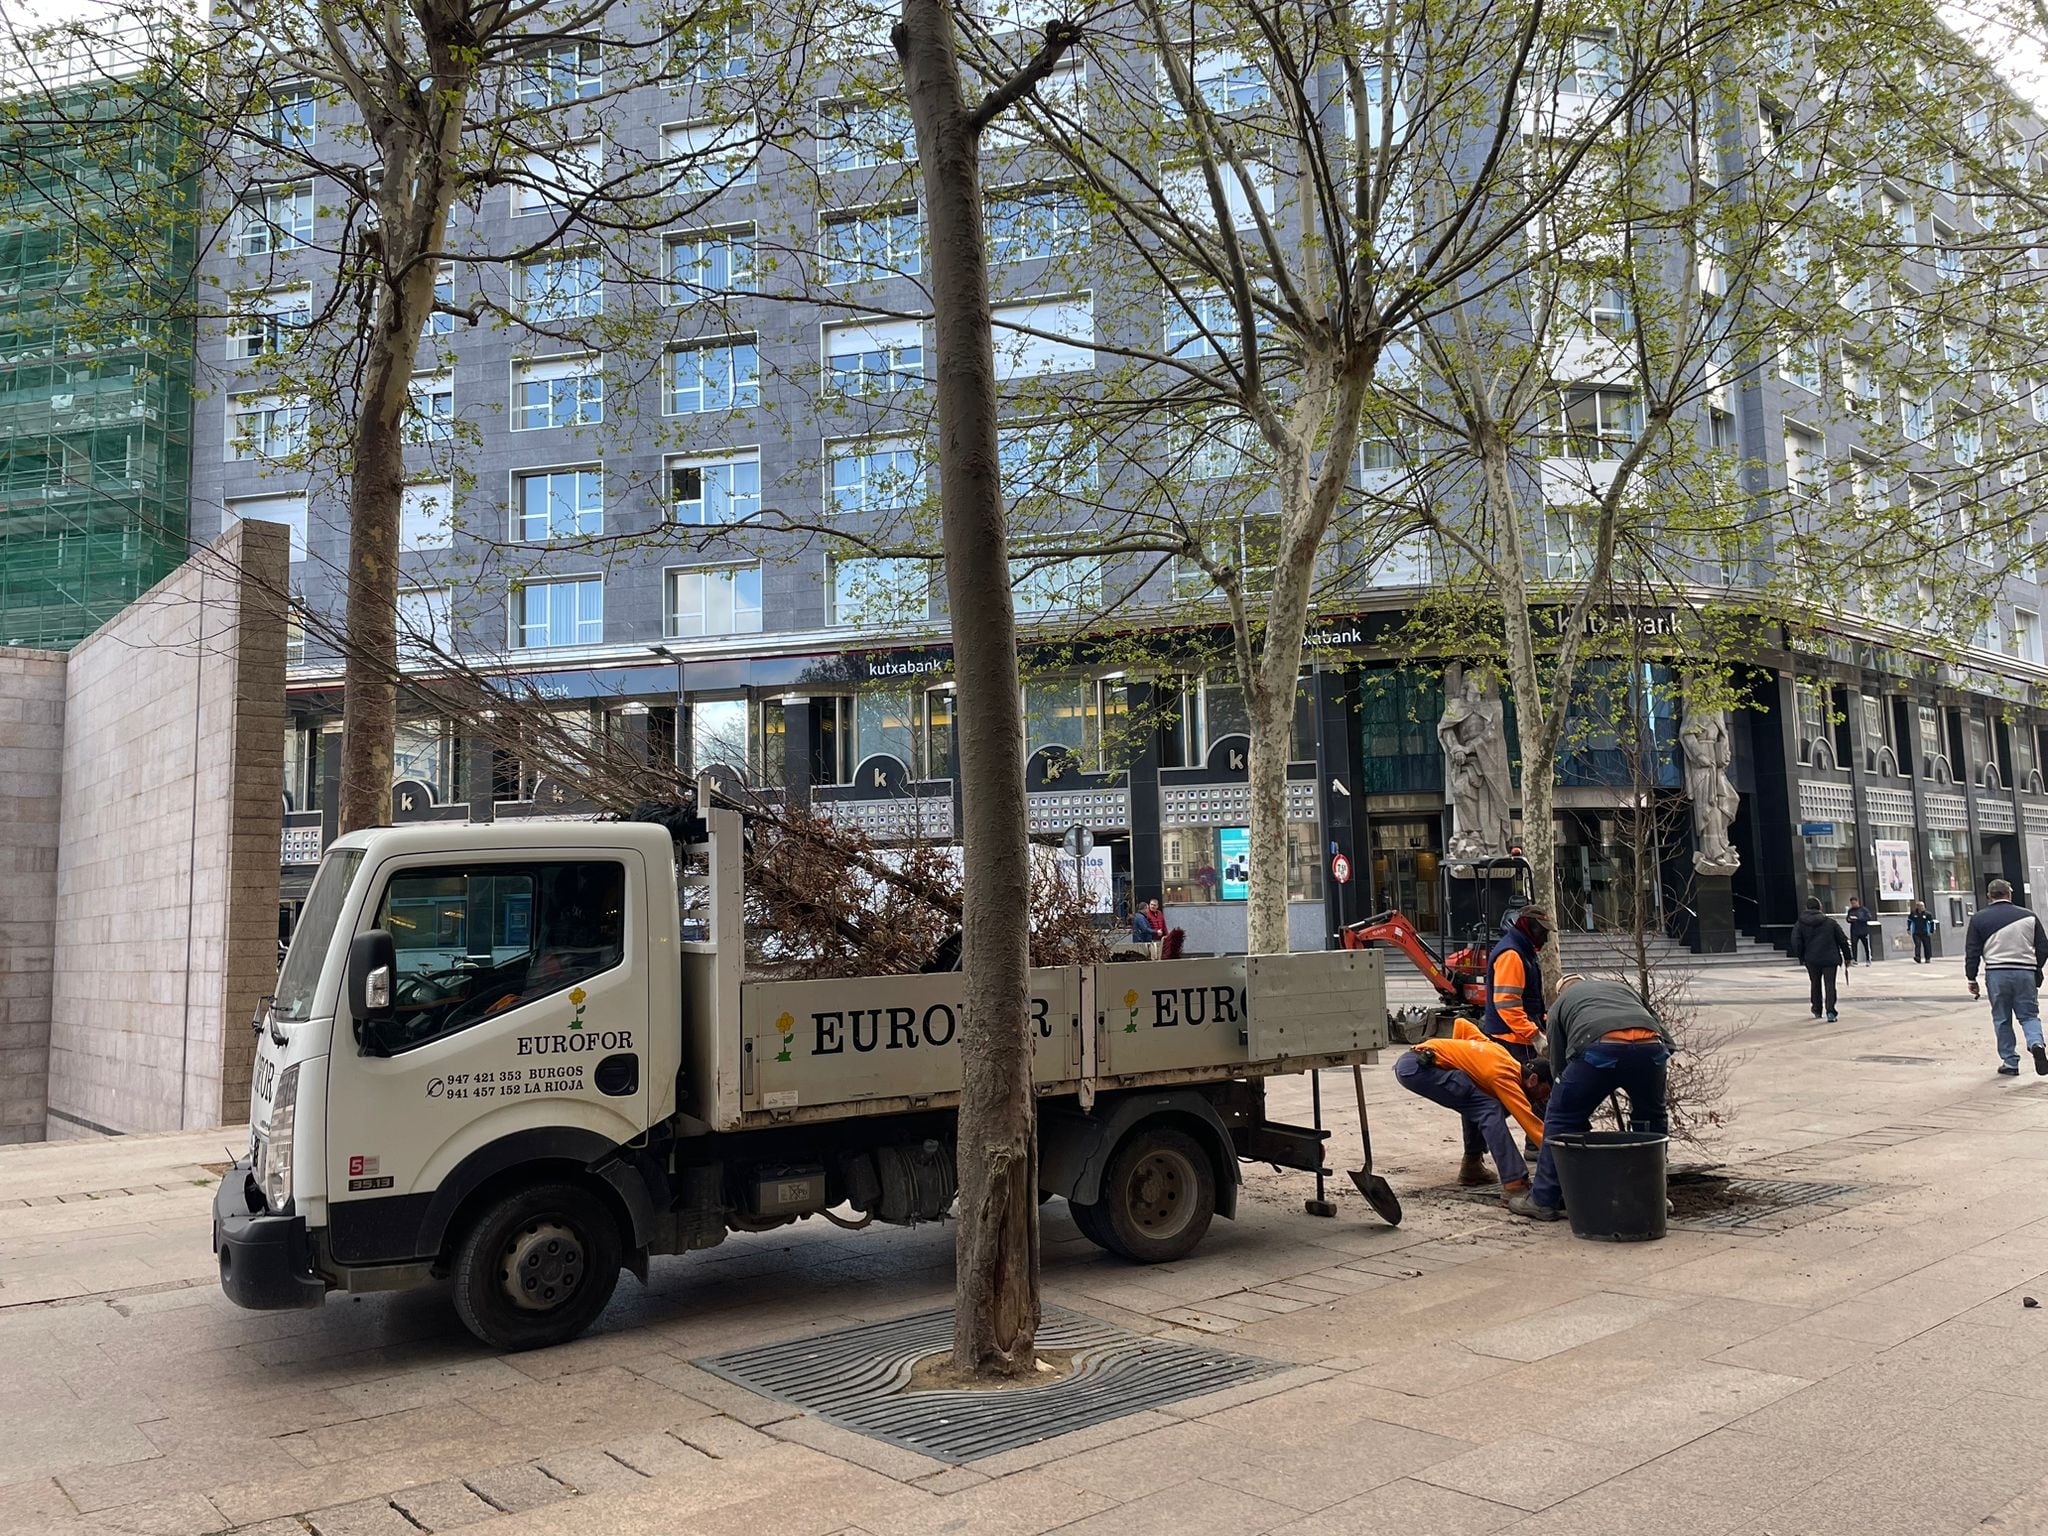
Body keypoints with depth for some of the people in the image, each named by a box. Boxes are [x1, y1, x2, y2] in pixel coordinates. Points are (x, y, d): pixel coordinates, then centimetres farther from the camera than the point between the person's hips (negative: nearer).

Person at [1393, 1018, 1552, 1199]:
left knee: (1474, 1104, 17)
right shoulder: (1506, 1078, -9)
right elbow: (1533, 1125, -10)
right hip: (1417, 1066, -9)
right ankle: (1515, 1182, -18)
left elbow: (1462, 1024, 24)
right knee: (1488, 1108, -12)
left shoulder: (1499, 1051, 15)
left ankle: (1471, 1166, 20)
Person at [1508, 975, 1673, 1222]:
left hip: (1598, 1047, -3)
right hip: (1650, 1046, 3)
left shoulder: (1560, 1004, 34)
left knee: (1561, 1118, 13)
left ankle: (1543, 1200, 15)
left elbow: (1558, 1063, 31)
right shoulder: (1622, 988, 41)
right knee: (1651, 1118, 28)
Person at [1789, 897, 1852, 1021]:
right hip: (1830, 959, -1)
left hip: (1811, 960, 1)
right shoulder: (1830, 922, 0)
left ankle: (1817, 1011, 26)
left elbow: (1796, 943, -5)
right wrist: (1848, 957, 14)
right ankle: (1830, 1011, -15)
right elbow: (1842, 940, 5)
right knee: (1830, 984, 0)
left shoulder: (1799, 924, 0)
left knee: (1815, 984, 17)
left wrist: (1801, 957, 7)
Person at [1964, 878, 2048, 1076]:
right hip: (2025, 972, 1)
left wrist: (1971, 978, 8)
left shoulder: (1979, 918, 0)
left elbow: (1972, 952, 0)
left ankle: (2010, 1062, 9)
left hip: (1996, 973, -1)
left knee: (2002, 1019, 8)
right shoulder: (2028, 916, 5)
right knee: (2029, 1014, 12)